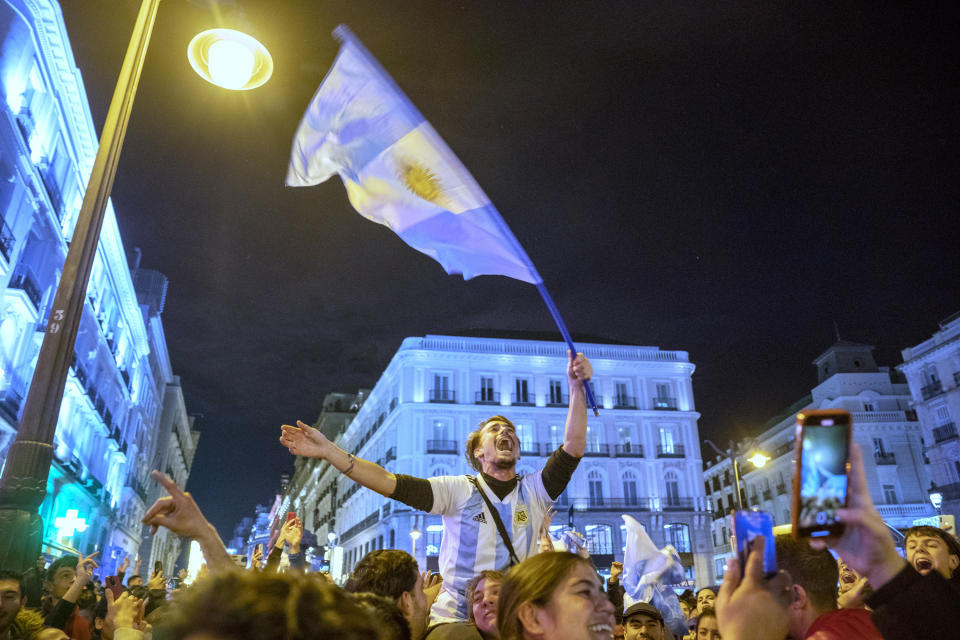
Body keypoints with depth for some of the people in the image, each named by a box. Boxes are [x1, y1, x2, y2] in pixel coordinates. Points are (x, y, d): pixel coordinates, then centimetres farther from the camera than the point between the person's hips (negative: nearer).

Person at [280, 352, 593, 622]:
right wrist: (327, 450, -19)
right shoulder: (459, 489, -1)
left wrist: (576, 388, -19)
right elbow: (390, 483, -11)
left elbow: (573, 449, -8)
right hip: (453, 619, -1)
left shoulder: (533, 491, 5)